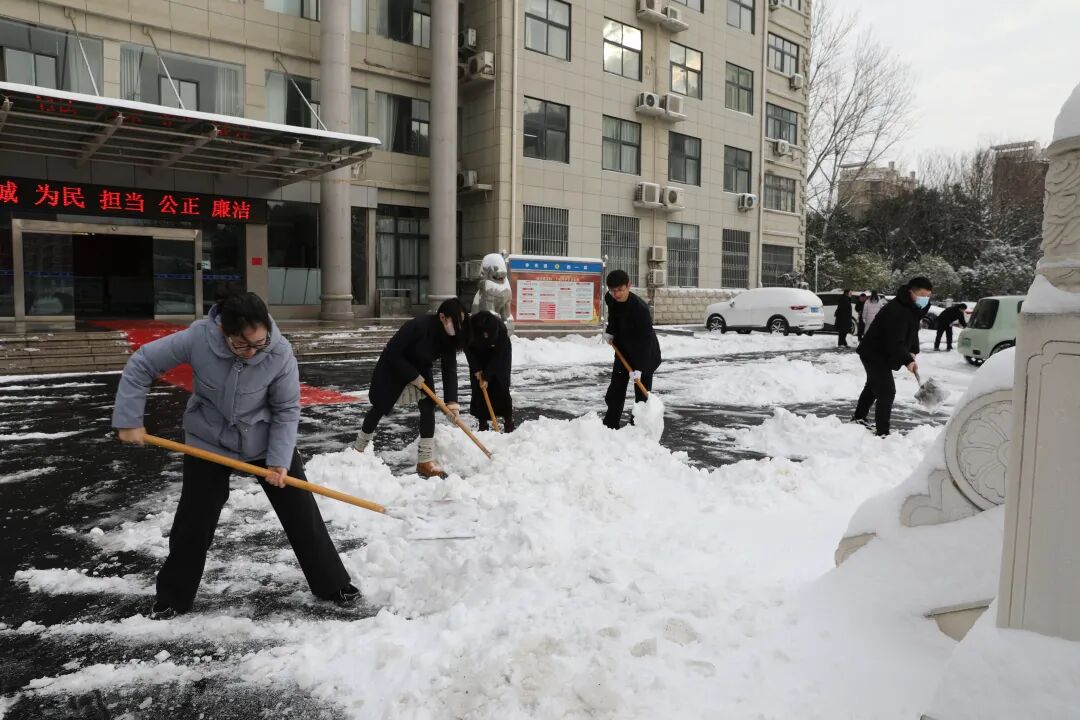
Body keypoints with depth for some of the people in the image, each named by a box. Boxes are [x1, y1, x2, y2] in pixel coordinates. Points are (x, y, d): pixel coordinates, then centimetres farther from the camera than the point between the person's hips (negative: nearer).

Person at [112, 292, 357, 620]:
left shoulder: (280, 352, -27)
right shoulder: (197, 338, -28)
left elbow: (286, 410, -16)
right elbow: (141, 364, -14)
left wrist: (279, 460, -22)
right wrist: (129, 420, -14)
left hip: (268, 441, 0)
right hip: (208, 442, 0)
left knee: (302, 514, 2)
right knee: (193, 522, 7)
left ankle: (332, 584, 19)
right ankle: (172, 598, 29)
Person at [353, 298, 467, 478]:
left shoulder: (449, 337, -18)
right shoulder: (418, 326, -37)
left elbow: (450, 369, -17)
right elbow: (392, 352, -30)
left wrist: (451, 401, -25)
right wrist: (413, 376, -26)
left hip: (420, 370, 5)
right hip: (392, 368, -5)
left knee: (428, 408, -8)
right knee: (380, 408, 7)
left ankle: (426, 460, -1)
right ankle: (359, 448, 30)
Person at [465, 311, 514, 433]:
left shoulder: (500, 328, -38)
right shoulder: (469, 325, -33)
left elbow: (498, 354, -28)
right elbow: (468, 349, -16)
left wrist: (487, 376, -26)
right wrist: (476, 369, -18)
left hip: (500, 353, -2)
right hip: (478, 355, 2)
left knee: (501, 387, -9)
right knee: (478, 388, -4)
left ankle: (509, 422, -1)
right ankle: (482, 423, 2)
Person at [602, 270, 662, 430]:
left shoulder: (640, 308, -32)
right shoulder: (610, 299, -12)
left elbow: (645, 340, -32)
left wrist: (639, 368, -36)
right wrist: (610, 332, 0)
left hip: (644, 352, -6)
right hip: (623, 349, 7)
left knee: (642, 392, -6)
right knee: (616, 389, 10)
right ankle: (610, 425, 20)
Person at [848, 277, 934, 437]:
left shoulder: (913, 308, 3)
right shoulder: (896, 311, -31)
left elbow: (912, 332, 12)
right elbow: (894, 342, -35)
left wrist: (912, 352, -2)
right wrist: (907, 360, -43)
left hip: (879, 355, 11)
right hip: (875, 355, -11)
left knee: (873, 386, 25)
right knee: (887, 392, -15)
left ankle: (859, 418, 44)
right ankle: (882, 433, -12)